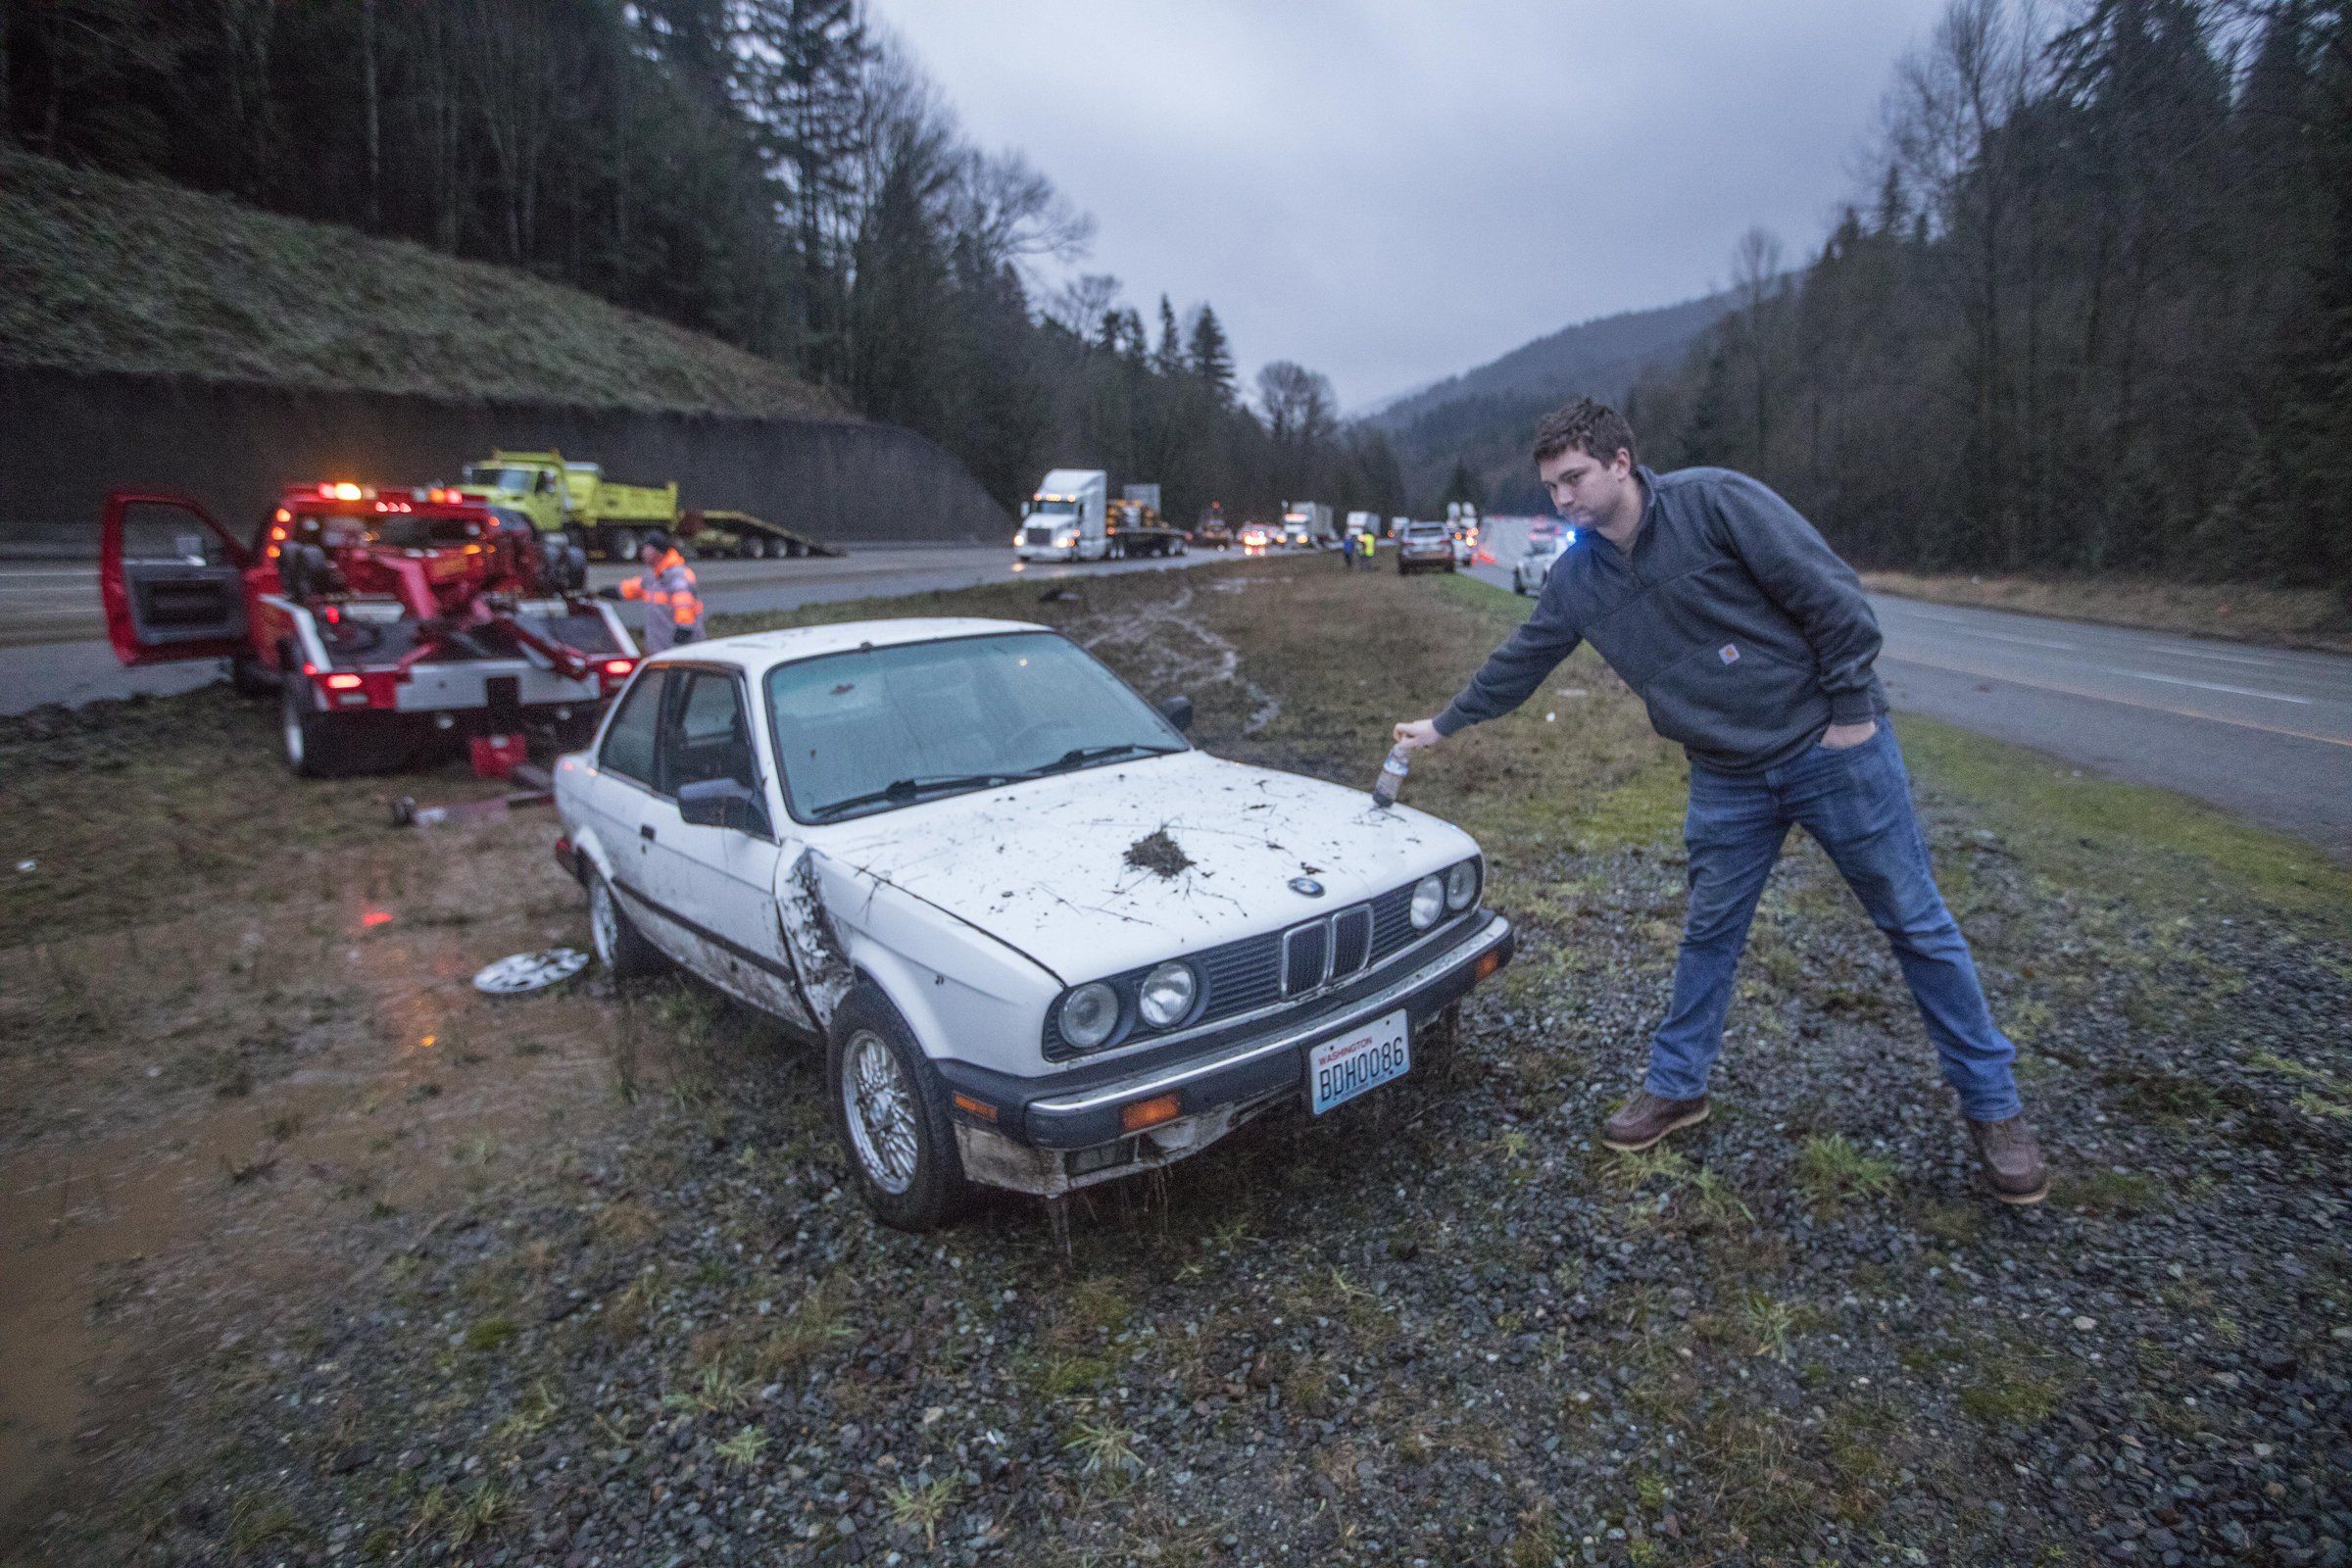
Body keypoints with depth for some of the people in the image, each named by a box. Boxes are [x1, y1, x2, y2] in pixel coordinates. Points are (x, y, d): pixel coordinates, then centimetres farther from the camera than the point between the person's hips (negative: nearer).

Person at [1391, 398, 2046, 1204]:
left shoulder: (1715, 501, -15)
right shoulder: (1577, 578, 2)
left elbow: (1831, 594, -14)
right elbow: (1518, 662, 14)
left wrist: (1850, 709, -13)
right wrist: (1444, 723, 19)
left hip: (1832, 746, -4)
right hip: (1727, 780, 4)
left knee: (1918, 924, 7)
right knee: (1709, 936, 12)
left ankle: (1992, 1105, 23)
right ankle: (1675, 1087, 28)